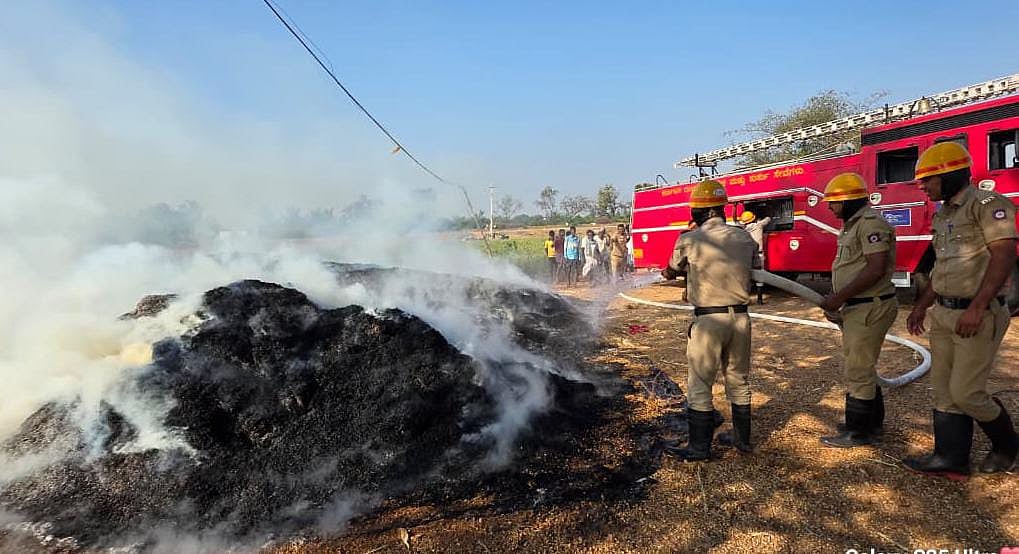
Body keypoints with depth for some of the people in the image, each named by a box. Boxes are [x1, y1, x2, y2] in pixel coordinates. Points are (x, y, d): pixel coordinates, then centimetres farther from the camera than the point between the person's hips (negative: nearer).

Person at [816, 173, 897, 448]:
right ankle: (872, 422, 32)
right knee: (858, 366, 19)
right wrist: (838, 298, 11)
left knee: (857, 370, -3)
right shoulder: (853, 225, 15)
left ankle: (858, 432, 8)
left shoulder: (870, 223, -17)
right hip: (857, 308, 11)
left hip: (869, 308, -11)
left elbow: (876, 270, -25)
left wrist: (840, 297, -22)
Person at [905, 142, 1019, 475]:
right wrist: (921, 307, 19)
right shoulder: (943, 215, 14)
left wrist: (976, 308, -27)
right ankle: (951, 458, 17)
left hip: (977, 316, -8)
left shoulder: (986, 204, -12)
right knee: (944, 390, 9)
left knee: (965, 392, -3)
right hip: (943, 314, 9)